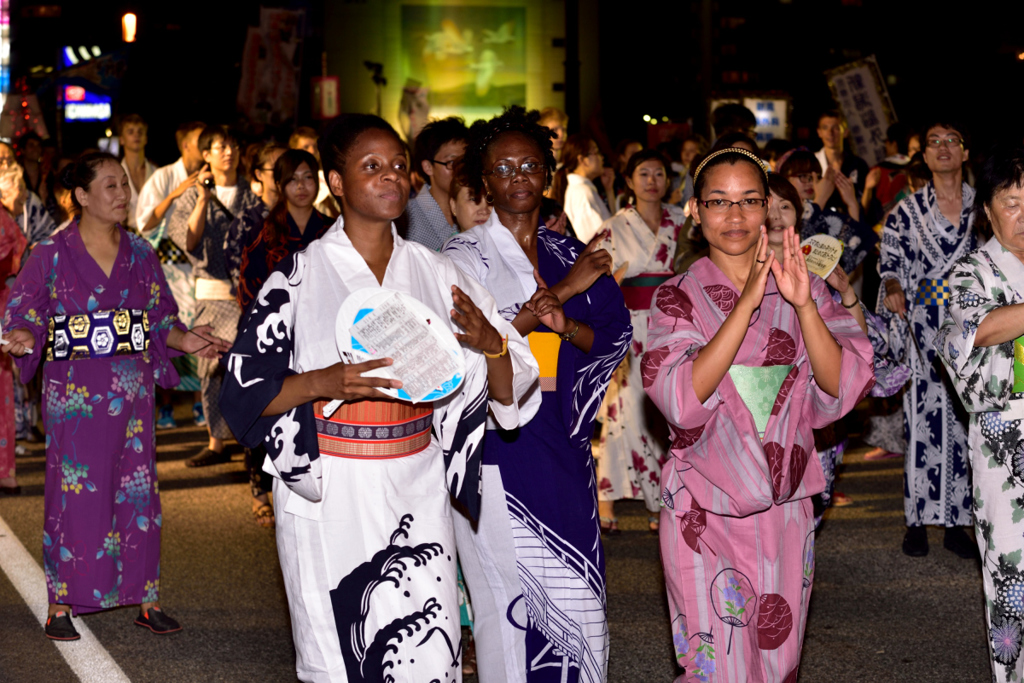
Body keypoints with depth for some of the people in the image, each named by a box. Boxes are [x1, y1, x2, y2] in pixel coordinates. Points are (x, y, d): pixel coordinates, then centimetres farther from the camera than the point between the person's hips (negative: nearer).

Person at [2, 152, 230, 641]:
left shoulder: (140, 255, 9)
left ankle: (146, 600, 15)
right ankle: (61, 605, 9)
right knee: (73, 494, -2)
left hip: (132, 394, 4)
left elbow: (161, 322, 14)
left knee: (138, 494, 6)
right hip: (74, 395, -4)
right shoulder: (51, 256, -1)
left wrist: (187, 340, -4)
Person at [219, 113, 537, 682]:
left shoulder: (435, 272, 8)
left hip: (418, 498, 3)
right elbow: (243, 393, -5)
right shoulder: (302, 276, -2)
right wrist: (322, 383, -20)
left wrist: (491, 345, -12)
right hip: (329, 500, -2)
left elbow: (509, 392, 9)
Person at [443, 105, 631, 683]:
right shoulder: (467, 253, -1)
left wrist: (564, 326, -14)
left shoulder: (572, 255, 13)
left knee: (578, 588, 4)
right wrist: (563, 291, -13)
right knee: (511, 590, -5)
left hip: (562, 437, 4)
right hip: (498, 438, -4)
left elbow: (615, 336, 8)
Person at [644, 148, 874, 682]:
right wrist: (747, 302, -26)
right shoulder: (678, 298, -4)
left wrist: (803, 304, -22)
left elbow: (843, 387, -8)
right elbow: (682, 400, -20)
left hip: (786, 510, 3)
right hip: (705, 514, -3)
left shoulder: (805, 287, 4)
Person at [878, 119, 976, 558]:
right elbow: (890, 266, 4)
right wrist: (893, 291, -17)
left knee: (964, 425, 2)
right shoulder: (906, 212, 4)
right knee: (923, 425, -3)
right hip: (922, 332, -1)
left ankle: (956, 522, 10)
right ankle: (918, 520, 6)